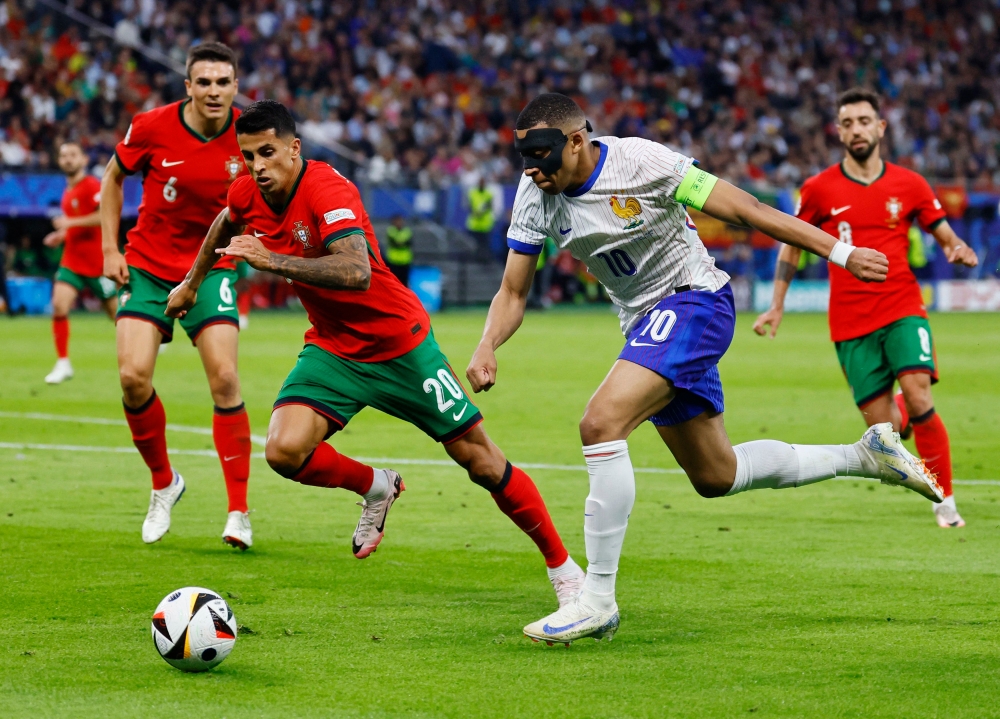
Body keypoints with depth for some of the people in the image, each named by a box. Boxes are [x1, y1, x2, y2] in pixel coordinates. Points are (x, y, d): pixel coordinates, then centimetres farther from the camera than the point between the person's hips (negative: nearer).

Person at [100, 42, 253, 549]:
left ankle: (239, 512, -7)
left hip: (212, 267, 0)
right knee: (134, 377, -13)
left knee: (224, 379, -15)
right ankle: (163, 483, 13)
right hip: (148, 265, 0)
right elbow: (114, 177, 7)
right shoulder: (152, 128, -11)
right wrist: (110, 249, 1)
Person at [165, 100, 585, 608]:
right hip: (332, 349, 5)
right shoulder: (248, 195, -6)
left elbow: (357, 273, -44)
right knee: (284, 450, -20)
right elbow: (225, 225, 21)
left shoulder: (328, 190, -27)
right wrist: (192, 283, 32)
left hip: (400, 345, -5)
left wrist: (273, 260, -47)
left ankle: (562, 566, 16)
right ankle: (376, 489, 10)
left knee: (480, 460, -1)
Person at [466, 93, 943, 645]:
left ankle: (597, 600, -21)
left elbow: (740, 209, -16)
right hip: (645, 323, 8)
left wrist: (840, 253, -14)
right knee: (715, 476, 15)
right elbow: (513, 291, 0)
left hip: (694, 300, -8)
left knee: (601, 424, -26)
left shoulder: (639, 162, -22)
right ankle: (865, 455, 33)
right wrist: (487, 347, -21)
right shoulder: (536, 195, -5)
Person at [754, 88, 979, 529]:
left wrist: (960, 251, -13)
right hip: (850, 323, 0)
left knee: (918, 397, -22)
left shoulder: (909, 185, 3)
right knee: (884, 430, -3)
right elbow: (791, 246, 14)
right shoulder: (819, 190, 2)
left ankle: (944, 501, -7)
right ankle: (900, 414, 37)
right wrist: (777, 306, 10)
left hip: (902, 309, 0)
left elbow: (946, 237, 11)